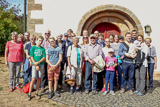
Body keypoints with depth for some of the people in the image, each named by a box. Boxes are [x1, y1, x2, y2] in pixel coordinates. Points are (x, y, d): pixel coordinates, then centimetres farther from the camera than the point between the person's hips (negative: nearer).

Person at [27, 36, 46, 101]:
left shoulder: (43, 49, 8)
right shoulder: (33, 48, 3)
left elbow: (44, 58, 1)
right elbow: (32, 57, -3)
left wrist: (38, 62, -14)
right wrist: (36, 65, -10)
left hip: (41, 65, 2)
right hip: (34, 65, -2)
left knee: (39, 78, 5)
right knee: (33, 79, -7)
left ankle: (37, 93, 15)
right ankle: (29, 94, 1)